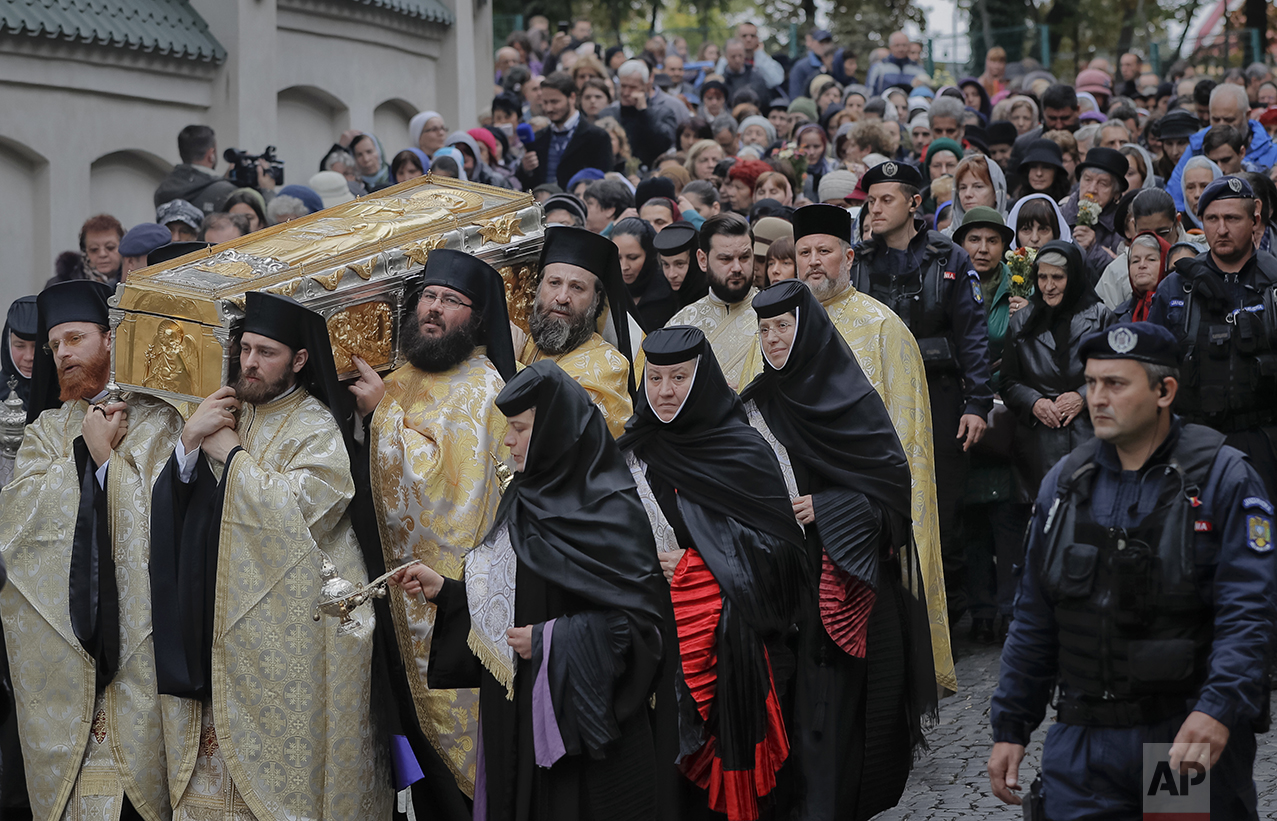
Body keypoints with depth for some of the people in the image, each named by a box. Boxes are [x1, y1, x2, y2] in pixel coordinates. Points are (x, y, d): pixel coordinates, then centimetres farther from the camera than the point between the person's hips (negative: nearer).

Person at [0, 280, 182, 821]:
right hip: (57, 633, 3)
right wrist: (85, 451, -4)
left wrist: (107, 455, -7)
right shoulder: (46, 428, 16)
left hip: (136, 630, -3)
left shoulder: (160, 422, 3)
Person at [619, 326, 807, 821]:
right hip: (653, 628, 4)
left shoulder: (743, 451, -5)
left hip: (727, 632, -4)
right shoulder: (632, 451, 10)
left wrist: (695, 563, -13)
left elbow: (782, 545, -7)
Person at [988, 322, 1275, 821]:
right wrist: (1009, 728, 11)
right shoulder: (1065, 483, 9)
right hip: (1084, 742, 3)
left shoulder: (1224, 479, -5)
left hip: (1194, 732, -3)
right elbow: (1034, 619, 14)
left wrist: (1218, 711, -28)